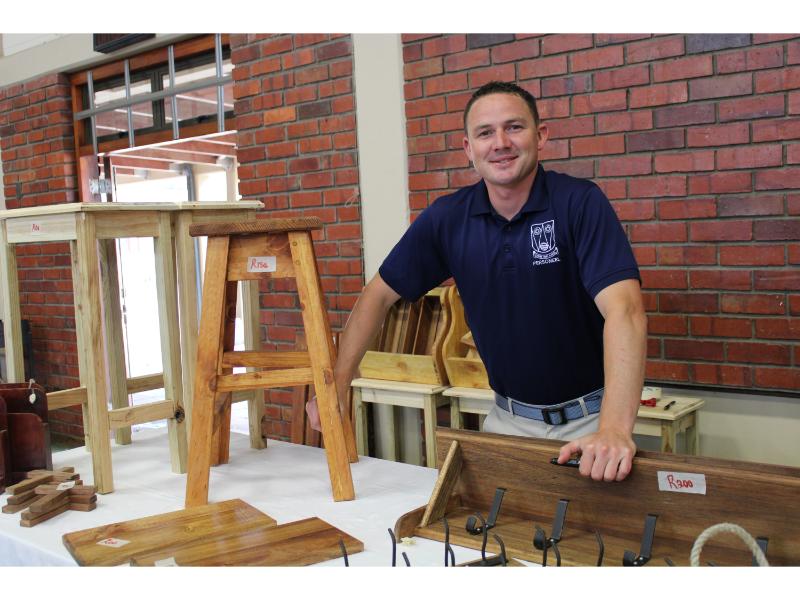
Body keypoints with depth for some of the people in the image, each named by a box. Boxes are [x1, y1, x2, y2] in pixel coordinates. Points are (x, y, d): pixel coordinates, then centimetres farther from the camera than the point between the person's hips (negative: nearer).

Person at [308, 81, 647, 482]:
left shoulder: (579, 203, -18)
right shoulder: (447, 218, -6)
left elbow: (624, 309, -30)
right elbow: (379, 295, 3)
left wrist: (614, 428, -43)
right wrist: (336, 386, -1)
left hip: (589, 419, -3)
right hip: (508, 418, 3)